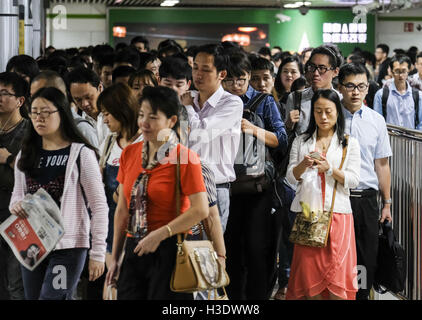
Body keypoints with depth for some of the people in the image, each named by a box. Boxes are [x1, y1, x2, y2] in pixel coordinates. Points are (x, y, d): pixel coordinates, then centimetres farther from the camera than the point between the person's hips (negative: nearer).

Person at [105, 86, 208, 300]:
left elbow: (200, 210, -14)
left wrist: (159, 235, -14)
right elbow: (122, 209, 13)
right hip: (134, 250, 5)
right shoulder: (129, 154, 9)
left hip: (169, 251, -5)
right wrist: (115, 258, 13)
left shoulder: (185, 157, -8)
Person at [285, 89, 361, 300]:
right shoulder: (301, 142, 14)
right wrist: (303, 165, -13)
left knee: (337, 270, -8)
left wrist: (330, 169, -14)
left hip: (338, 212, -1)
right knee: (308, 268, -2)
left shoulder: (350, 143, 9)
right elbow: (291, 177, 7)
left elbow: (353, 181, 1)